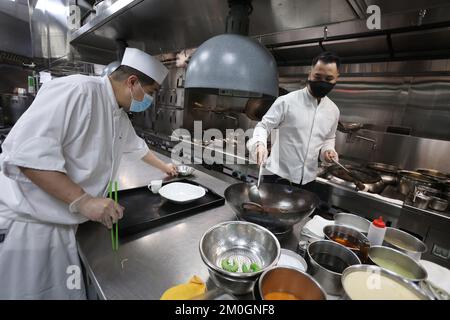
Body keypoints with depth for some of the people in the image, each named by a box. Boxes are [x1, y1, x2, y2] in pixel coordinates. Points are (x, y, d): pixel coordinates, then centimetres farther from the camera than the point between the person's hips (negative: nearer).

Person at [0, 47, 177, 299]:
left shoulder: (121, 117, 8)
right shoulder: (77, 90, -21)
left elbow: (137, 145, 26)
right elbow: (25, 152, -27)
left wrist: (164, 167, 35)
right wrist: (83, 201, -28)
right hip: (27, 225, -8)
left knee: (68, 291, 18)